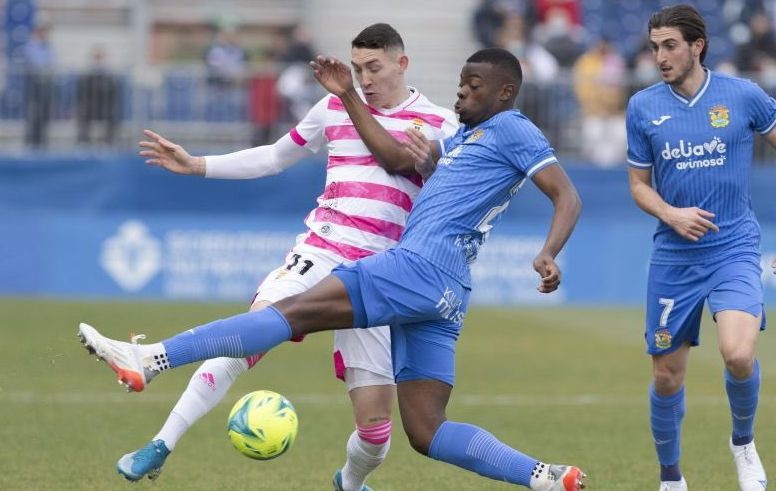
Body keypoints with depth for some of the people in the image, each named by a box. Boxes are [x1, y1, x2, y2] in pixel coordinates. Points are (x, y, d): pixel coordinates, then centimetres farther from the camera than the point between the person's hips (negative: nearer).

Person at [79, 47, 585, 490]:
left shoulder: (513, 130, 4)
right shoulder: (463, 138, 32)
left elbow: (567, 196, -6)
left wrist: (548, 254, -23)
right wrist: (347, 95, 29)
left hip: (423, 266, -10)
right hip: (442, 295, 10)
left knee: (294, 310, -17)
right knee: (426, 431, 1)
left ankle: (150, 360, -24)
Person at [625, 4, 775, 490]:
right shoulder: (643, 107, 1)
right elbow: (639, 184, 10)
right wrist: (672, 214, -12)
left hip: (735, 249, -2)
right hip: (674, 257, 2)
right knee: (667, 376, 5)